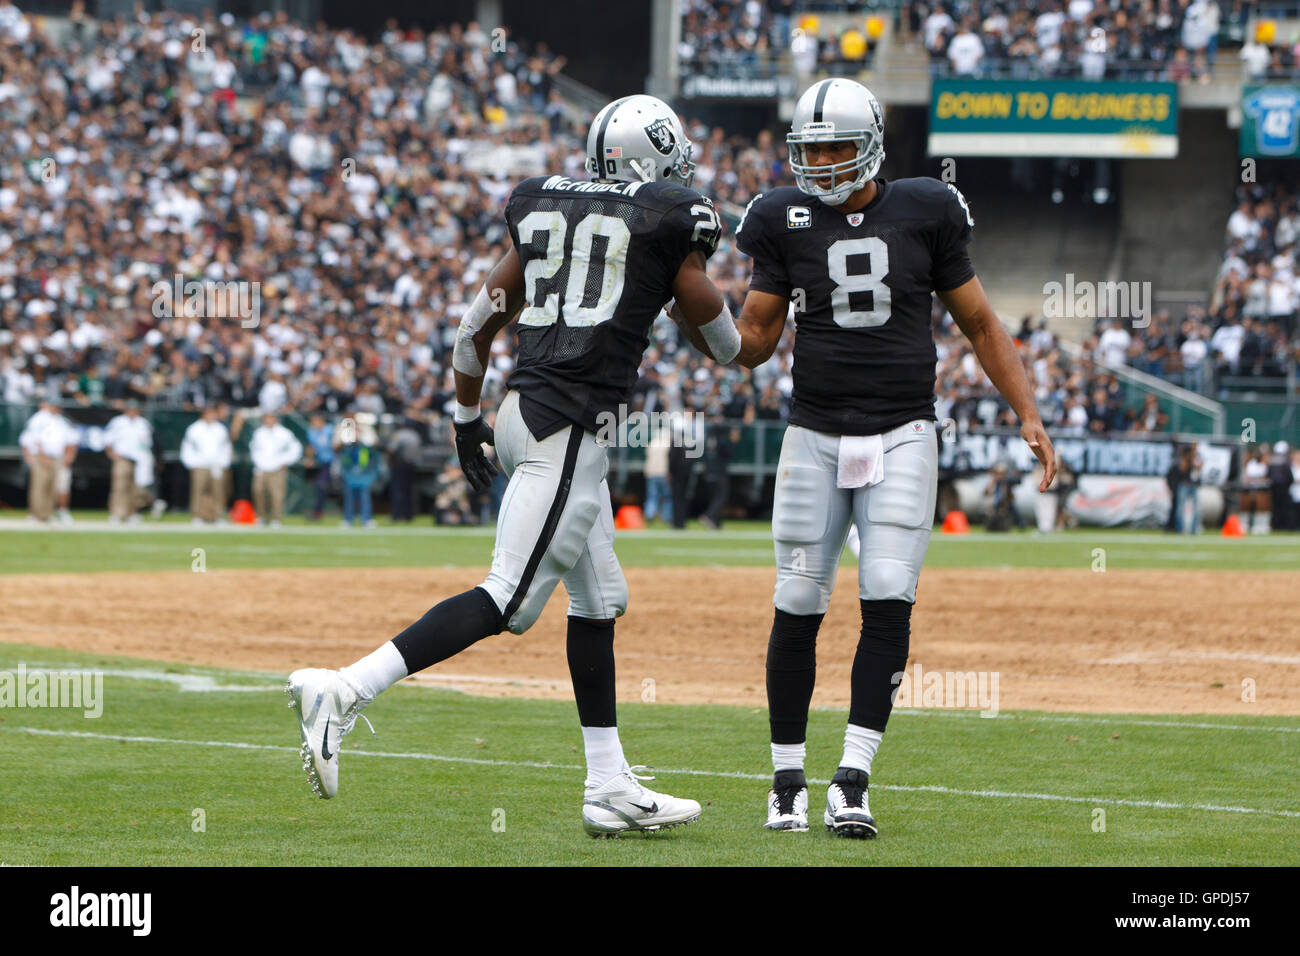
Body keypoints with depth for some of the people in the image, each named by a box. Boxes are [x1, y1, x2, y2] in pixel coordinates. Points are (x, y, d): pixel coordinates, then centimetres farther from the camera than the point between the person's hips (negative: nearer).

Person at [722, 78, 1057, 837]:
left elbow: (981, 325, 7)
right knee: (799, 606, -1)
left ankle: (854, 780, -11)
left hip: (903, 436, -1)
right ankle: (788, 779, 11)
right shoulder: (787, 221, 2)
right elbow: (755, 340, 4)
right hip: (815, 433, 1)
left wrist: (1031, 417, 2)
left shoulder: (922, 214, 0)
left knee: (888, 600, -12)